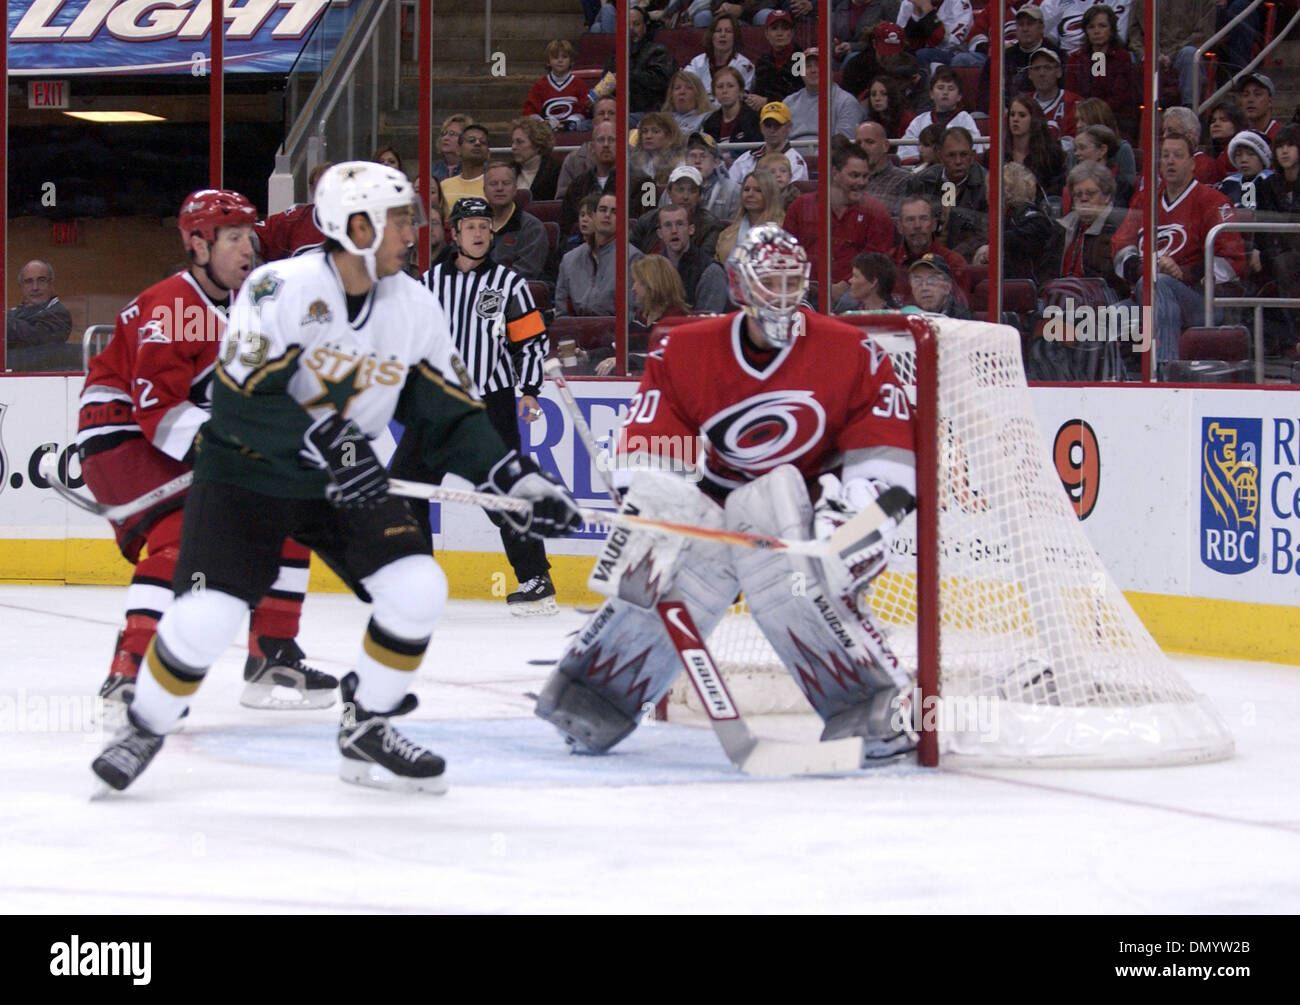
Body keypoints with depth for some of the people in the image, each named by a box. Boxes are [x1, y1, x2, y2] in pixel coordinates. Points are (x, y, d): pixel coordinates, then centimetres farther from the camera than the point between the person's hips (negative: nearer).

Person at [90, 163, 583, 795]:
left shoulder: (416, 308, -3)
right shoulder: (281, 289, -22)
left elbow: (451, 418, 3)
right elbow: (240, 400, -27)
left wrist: (522, 481, -7)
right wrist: (326, 445, -34)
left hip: (343, 479, 5)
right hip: (244, 473, -5)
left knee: (419, 589, -12)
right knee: (205, 617, -17)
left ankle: (366, 732, 9)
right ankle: (144, 729, 12)